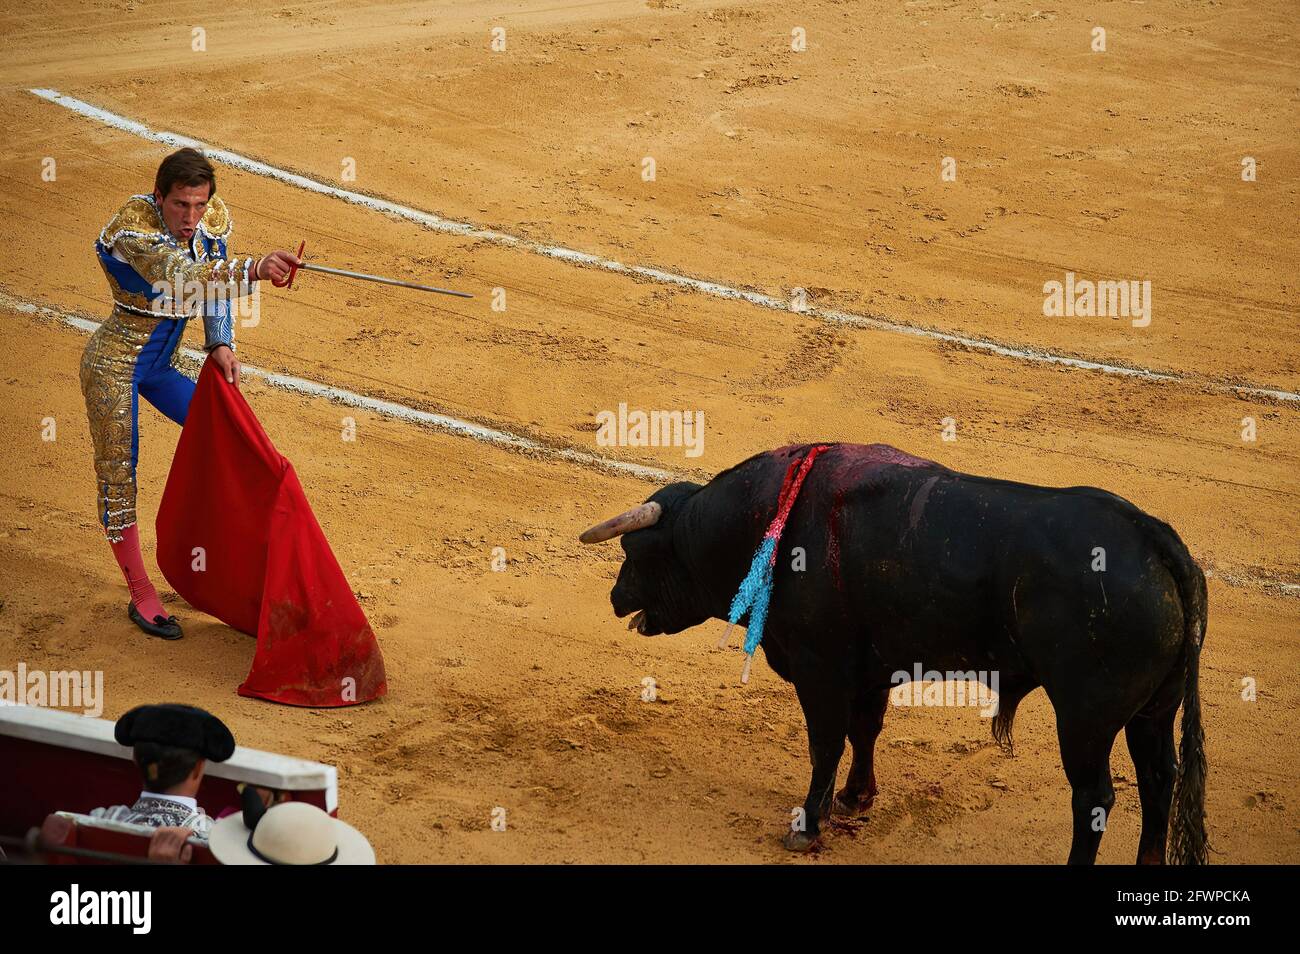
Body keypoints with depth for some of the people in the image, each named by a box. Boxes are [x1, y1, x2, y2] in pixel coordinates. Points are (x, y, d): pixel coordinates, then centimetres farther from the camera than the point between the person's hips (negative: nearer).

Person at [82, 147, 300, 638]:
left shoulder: (213, 217, -9)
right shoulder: (133, 229, -31)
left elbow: (213, 284, 4)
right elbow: (185, 277, -48)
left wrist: (221, 344, -10)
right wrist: (254, 270, -62)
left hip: (161, 363, 7)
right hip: (114, 363, -7)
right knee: (117, 474, -1)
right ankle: (140, 595, 8)